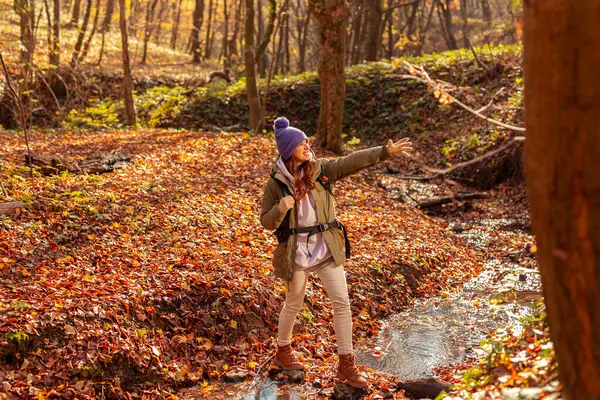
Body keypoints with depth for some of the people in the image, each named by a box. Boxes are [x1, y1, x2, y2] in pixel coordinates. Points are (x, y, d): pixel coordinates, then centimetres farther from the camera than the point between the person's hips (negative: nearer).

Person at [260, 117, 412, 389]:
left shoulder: (321, 169, -3)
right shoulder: (276, 183, -8)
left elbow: (353, 161, -12)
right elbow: (267, 222, -4)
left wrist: (386, 151, -24)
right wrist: (281, 209, -25)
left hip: (327, 249, 3)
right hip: (296, 251, -2)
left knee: (341, 301, -1)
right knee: (294, 304, 12)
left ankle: (346, 365, 9)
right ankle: (282, 351, 38)